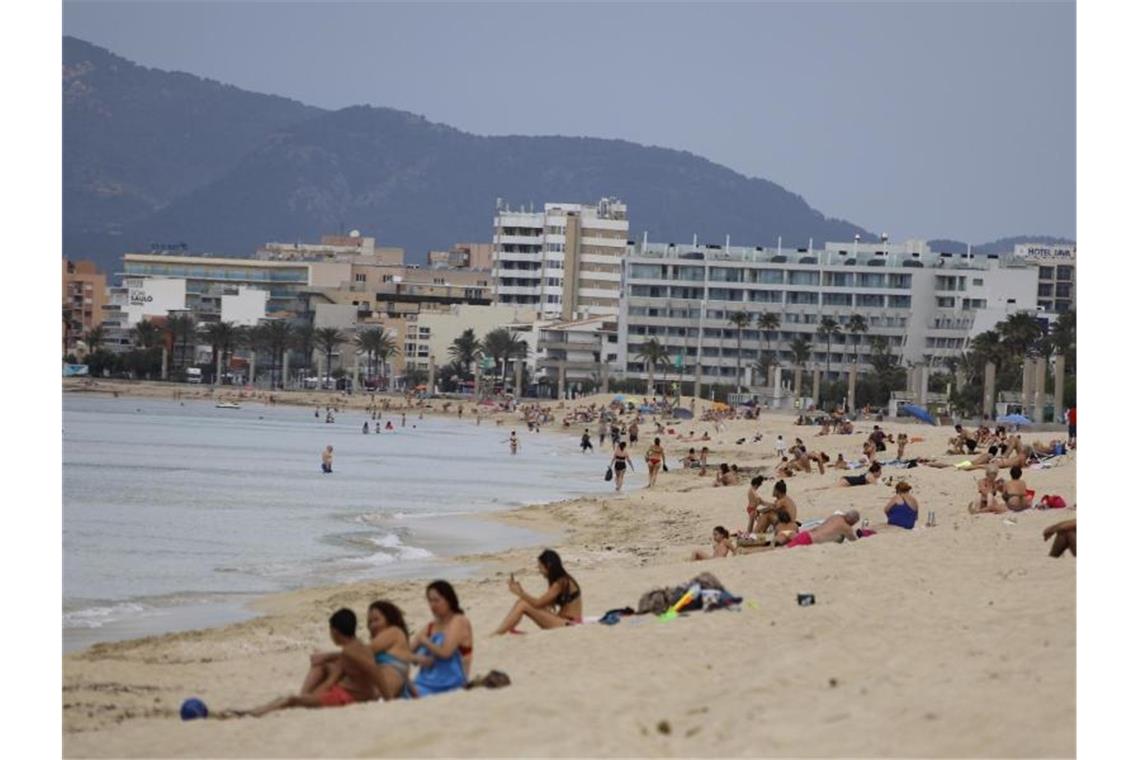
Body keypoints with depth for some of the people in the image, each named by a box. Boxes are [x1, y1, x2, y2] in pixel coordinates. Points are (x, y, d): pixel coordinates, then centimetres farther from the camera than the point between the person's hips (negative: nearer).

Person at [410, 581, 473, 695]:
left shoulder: (459, 622, -1)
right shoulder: (430, 627, 19)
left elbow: (445, 652, -14)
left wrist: (424, 641, 0)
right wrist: (416, 658, -7)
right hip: (425, 684, 6)